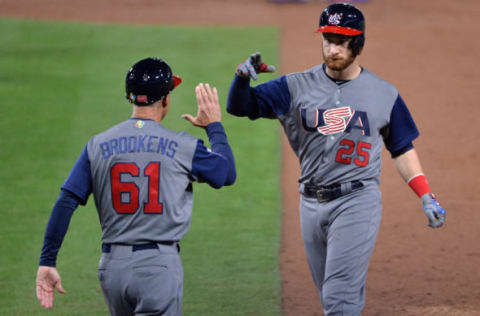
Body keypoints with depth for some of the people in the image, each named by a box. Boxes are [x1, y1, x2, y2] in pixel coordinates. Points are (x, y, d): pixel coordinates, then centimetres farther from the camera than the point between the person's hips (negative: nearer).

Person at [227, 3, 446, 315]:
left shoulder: (384, 94, 3)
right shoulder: (297, 87, 4)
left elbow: (402, 149, 12)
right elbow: (239, 106, 1)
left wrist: (426, 196, 3)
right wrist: (243, 76, -21)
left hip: (357, 203, -3)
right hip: (312, 204, 3)